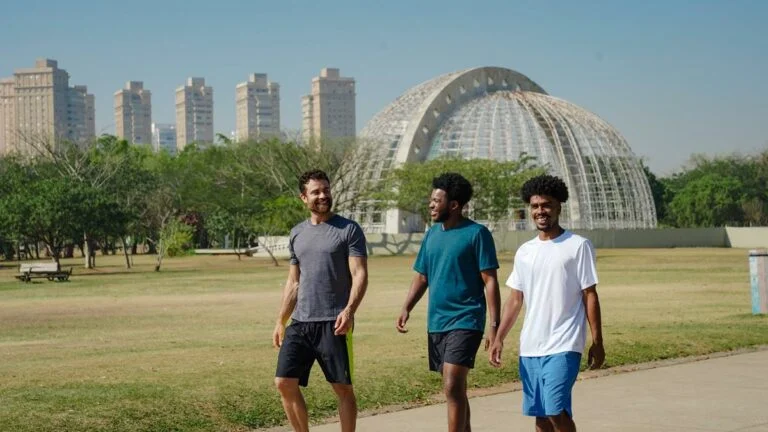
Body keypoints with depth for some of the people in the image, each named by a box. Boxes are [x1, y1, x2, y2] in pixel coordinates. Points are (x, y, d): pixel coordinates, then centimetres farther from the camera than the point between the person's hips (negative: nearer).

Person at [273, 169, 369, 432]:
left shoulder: (348, 230, -3)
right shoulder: (297, 233, 13)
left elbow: (360, 275, -9)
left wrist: (349, 309, -25)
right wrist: (281, 321, 14)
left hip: (333, 324, -5)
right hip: (300, 322, 5)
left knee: (343, 387, 2)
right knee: (285, 383, 2)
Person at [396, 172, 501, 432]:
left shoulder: (477, 234, -8)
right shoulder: (432, 234, 11)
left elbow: (490, 282, -10)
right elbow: (421, 277, 16)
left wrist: (495, 326, -15)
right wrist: (407, 308, 0)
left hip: (465, 322, -7)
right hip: (436, 322, 7)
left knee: (452, 387, -15)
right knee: (456, 388, 14)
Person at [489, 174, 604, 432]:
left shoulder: (578, 246, -3)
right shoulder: (524, 252, 11)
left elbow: (590, 296, -4)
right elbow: (515, 300, 14)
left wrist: (597, 342, -7)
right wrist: (499, 338, 6)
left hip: (564, 346, -6)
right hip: (530, 347, 6)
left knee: (556, 410, -15)